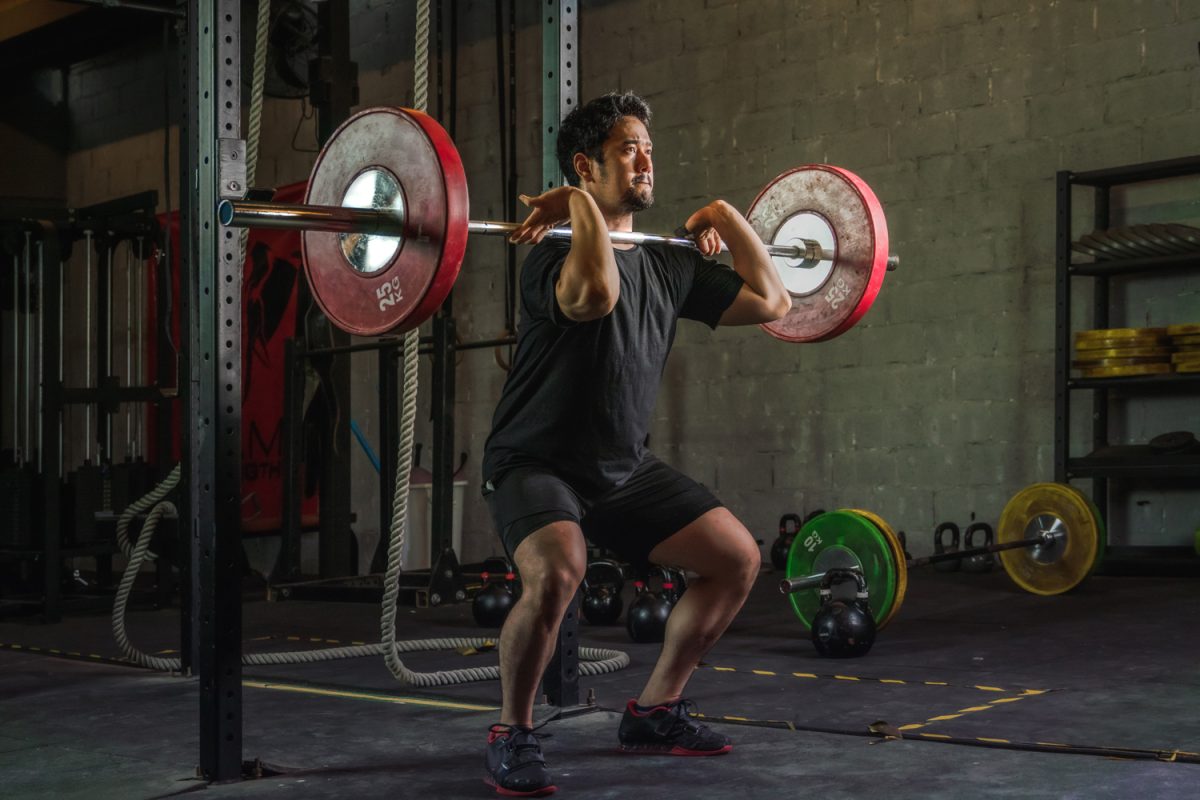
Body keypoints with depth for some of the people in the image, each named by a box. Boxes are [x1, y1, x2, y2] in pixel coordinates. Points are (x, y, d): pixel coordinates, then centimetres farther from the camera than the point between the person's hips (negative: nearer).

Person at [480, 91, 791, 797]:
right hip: (538, 464, -7)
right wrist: (581, 204, -31)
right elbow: (597, 292, -44)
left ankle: (656, 712, 16)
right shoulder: (556, 256, -19)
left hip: (625, 467, 8)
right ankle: (514, 735, -11)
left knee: (738, 557, 2)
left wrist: (725, 215, 8)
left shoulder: (671, 267, 4)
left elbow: (771, 302, 5)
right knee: (558, 572, -35)